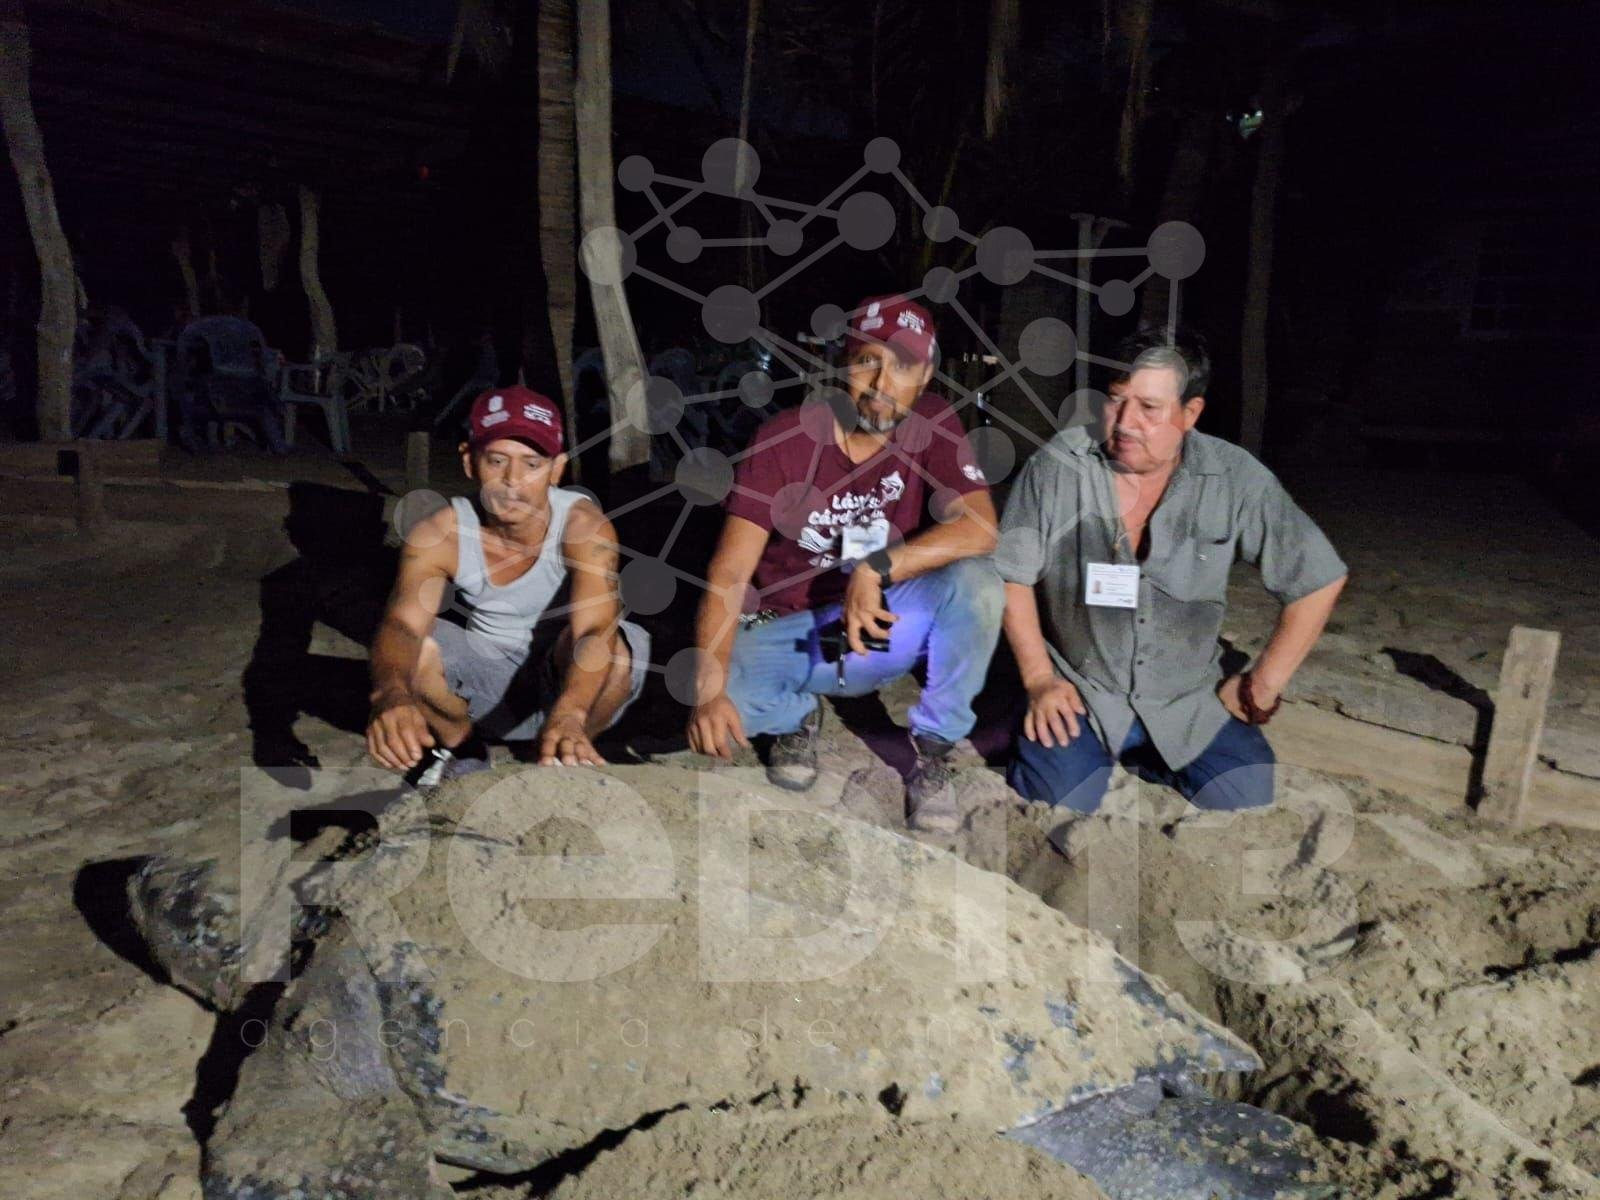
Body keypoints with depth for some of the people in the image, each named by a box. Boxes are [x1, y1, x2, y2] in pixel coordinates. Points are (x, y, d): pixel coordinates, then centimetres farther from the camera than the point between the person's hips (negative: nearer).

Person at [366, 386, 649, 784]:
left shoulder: (584, 525, -27)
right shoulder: (439, 534, -20)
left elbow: (594, 631, -40)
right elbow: (401, 624, -33)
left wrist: (567, 715, -59)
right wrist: (391, 692, -56)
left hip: (565, 679, -2)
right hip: (487, 677, 2)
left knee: (614, 649, -35)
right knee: (408, 650, -25)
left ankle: (566, 755, -3)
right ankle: (461, 747, 6)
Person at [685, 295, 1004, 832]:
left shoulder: (931, 425, -8)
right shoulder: (784, 439, -14)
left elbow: (979, 527, -23)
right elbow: (730, 573, -20)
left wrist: (877, 570, -36)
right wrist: (709, 687, -34)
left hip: (886, 624, 1)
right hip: (790, 630, 0)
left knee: (976, 581, -29)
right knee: (711, 711, -28)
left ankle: (932, 751, -9)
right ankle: (797, 716, 9)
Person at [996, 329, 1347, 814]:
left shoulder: (1236, 479, -11)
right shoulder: (1058, 464, -12)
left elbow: (1318, 580, -3)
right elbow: (1012, 576, -4)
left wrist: (1261, 686, -1)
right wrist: (1039, 678, -8)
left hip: (1188, 700, 2)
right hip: (1076, 690, -1)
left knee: (1248, 803, -12)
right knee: (1055, 804, -21)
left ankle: (1149, 757, 18)